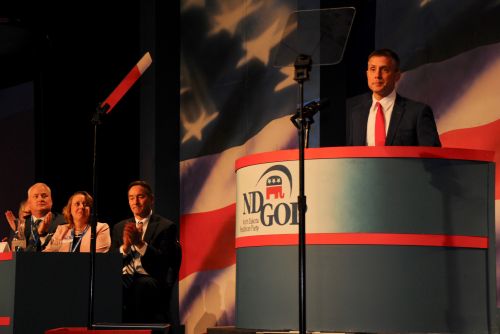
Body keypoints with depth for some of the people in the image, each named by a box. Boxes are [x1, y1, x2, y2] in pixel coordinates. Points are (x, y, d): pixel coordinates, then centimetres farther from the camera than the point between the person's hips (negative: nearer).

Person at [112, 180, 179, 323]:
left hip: (151, 280, -3)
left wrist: (140, 243, -18)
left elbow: (166, 262, -5)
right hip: (124, 278, 3)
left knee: (142, 285, -39)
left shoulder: (166, 227, 8)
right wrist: (125, 247, -7)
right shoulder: (119, 227, 23)